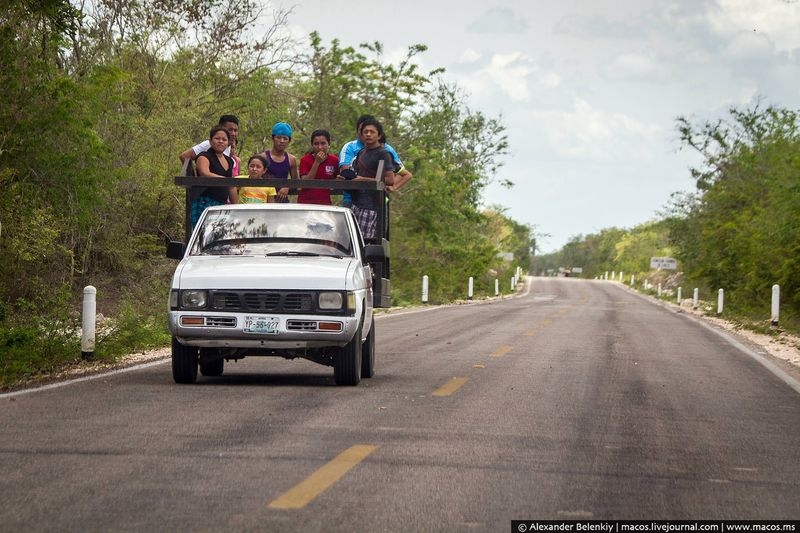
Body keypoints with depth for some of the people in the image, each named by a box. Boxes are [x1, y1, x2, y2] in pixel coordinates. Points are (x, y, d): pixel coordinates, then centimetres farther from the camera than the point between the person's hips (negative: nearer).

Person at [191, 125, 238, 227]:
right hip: (205, 204, -7)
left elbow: (232, 188, 26)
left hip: (222, 205, 7)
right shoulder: (204, 157, -2)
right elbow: (205, 174, -23)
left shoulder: (229, 161, 20)